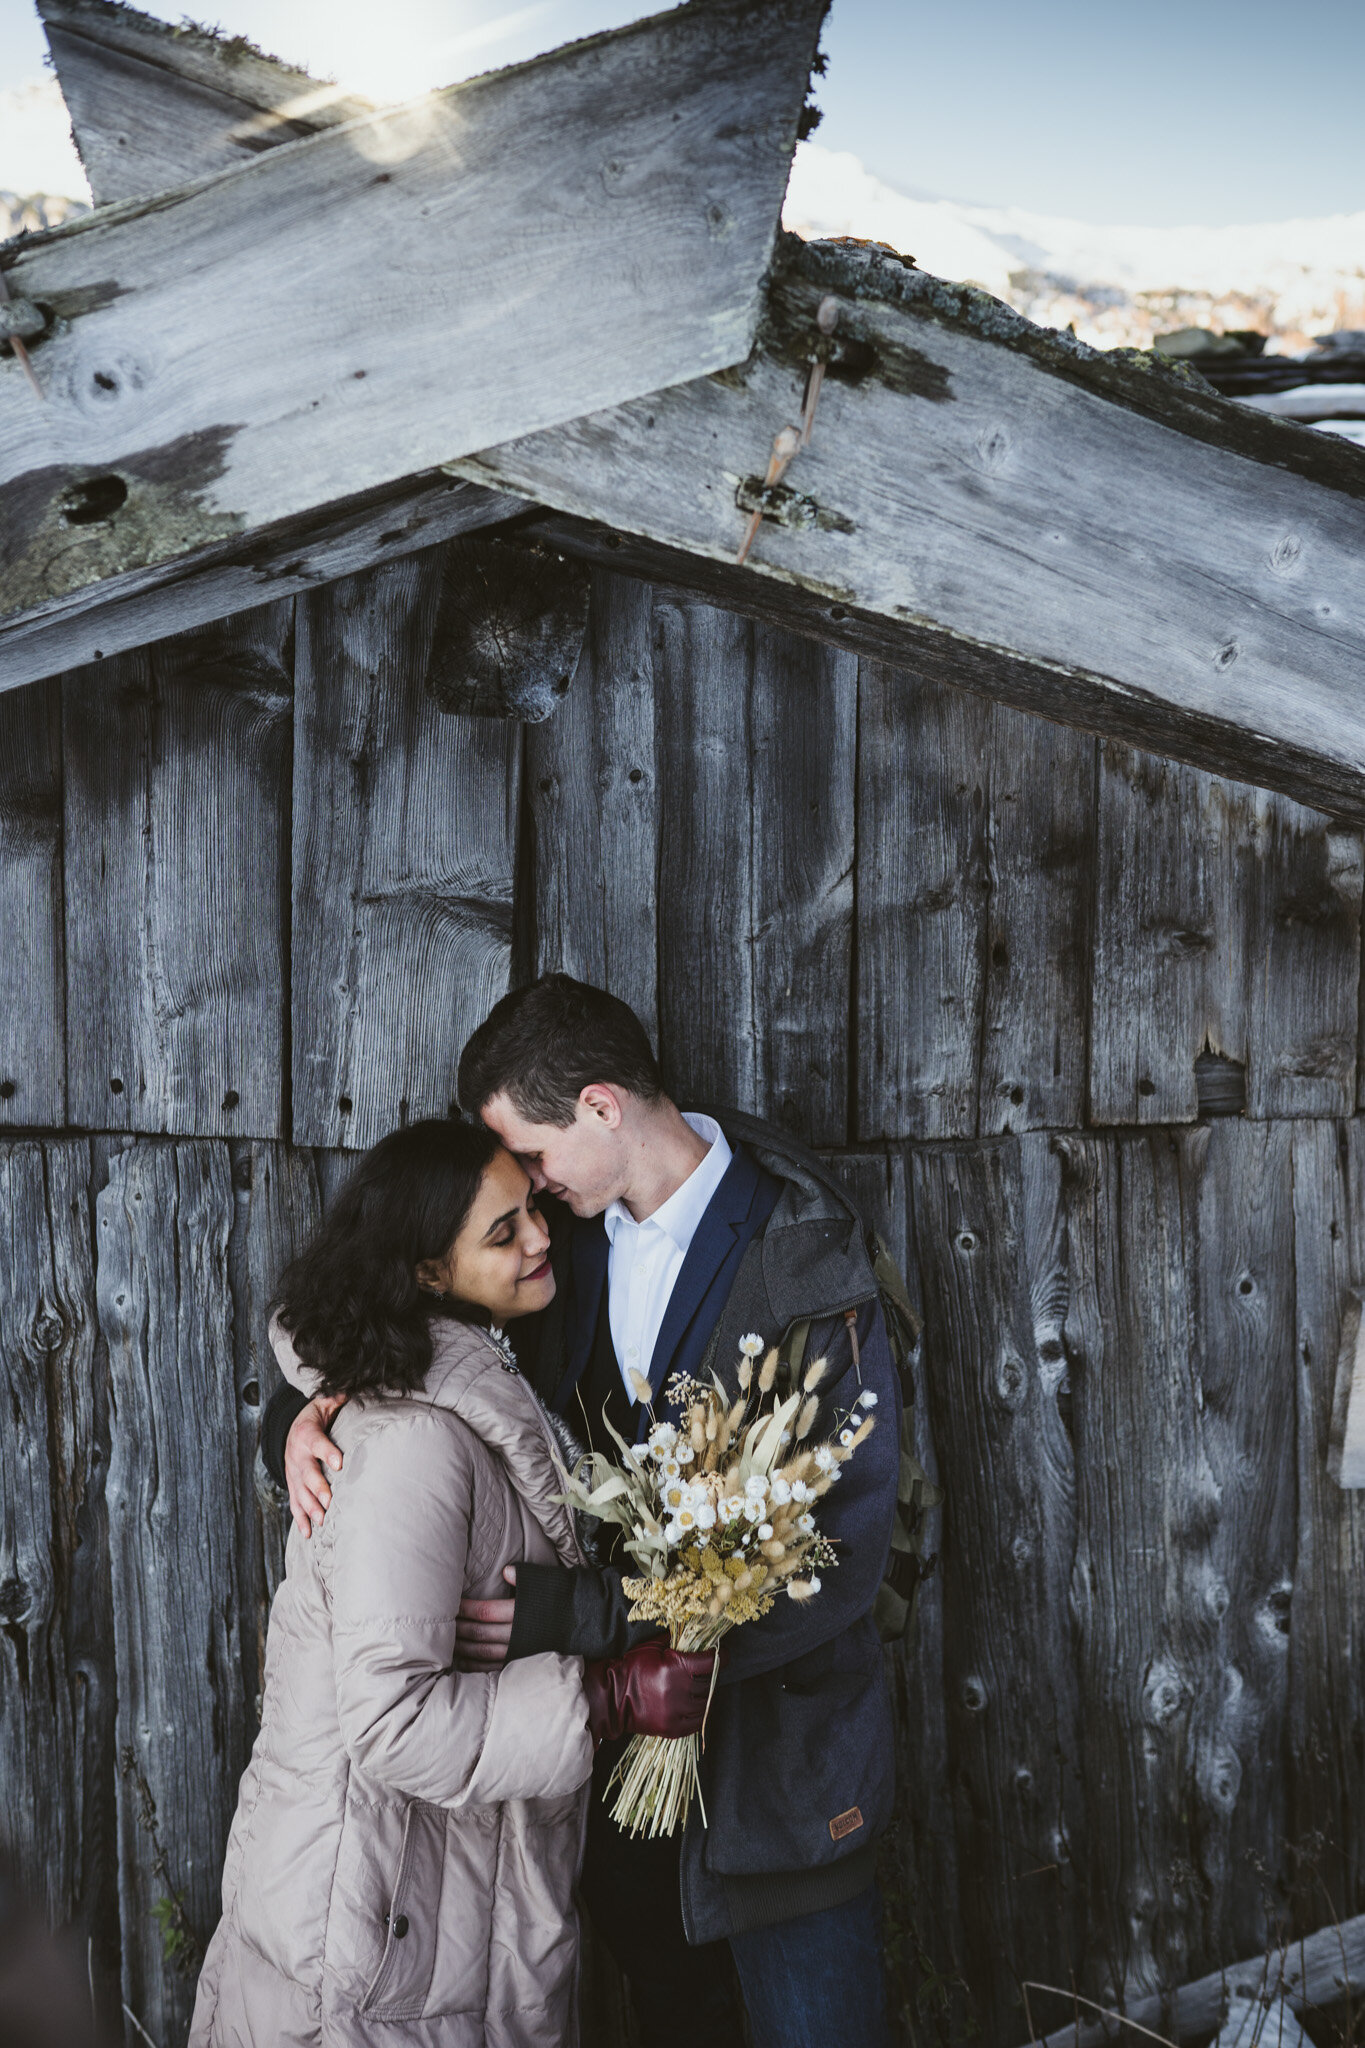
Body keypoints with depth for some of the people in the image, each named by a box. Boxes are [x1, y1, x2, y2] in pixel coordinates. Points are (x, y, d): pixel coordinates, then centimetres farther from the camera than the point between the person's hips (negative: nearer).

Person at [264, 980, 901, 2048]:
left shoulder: (806, 1262, -21)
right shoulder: (575, 1232, -3)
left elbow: (841, 1555, -25)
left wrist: (581, 1617, -29)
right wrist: (308, 1408, -12)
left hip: (778, 1749, -5)